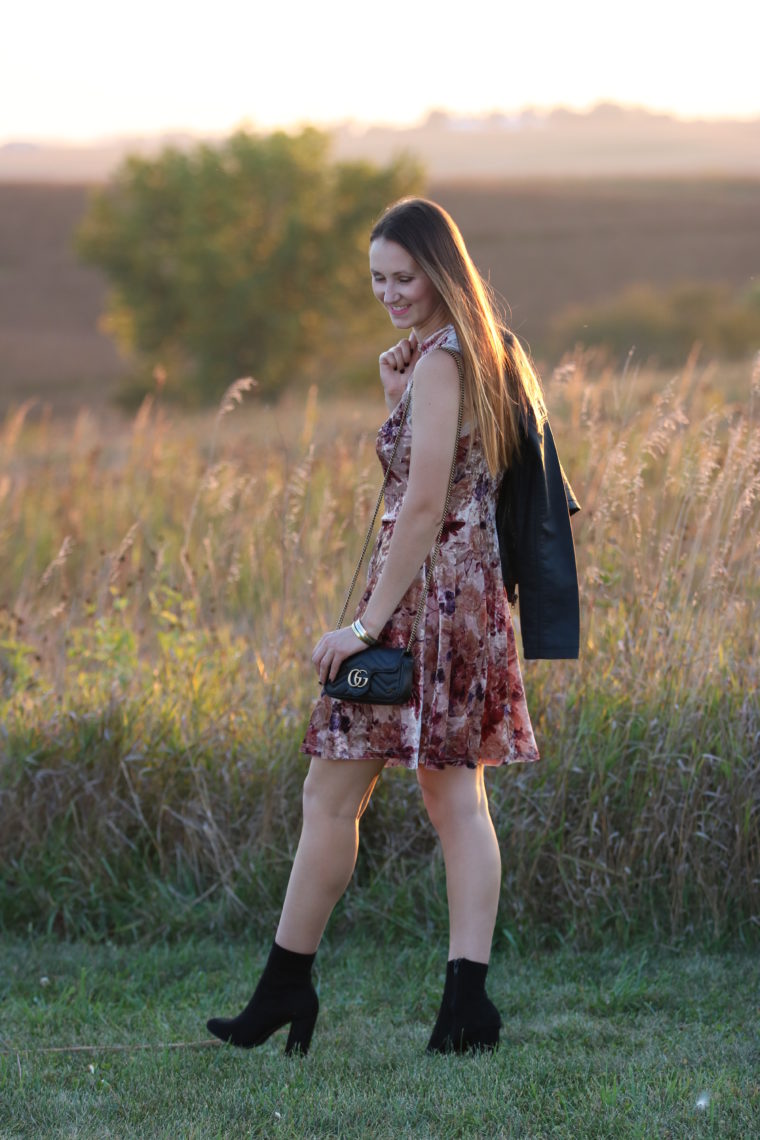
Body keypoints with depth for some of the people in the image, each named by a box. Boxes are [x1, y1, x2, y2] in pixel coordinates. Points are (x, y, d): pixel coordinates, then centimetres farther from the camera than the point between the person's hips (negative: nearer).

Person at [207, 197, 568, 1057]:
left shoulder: (438, 364, -15)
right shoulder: (484, 355, 14)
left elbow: (422, 506, -20)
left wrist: (368, 623, -18)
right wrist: (394, 396, 6)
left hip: (422, 597, -10)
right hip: (474, 597, 10)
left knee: (331, 796, 0)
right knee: (457, 799, 6)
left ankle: (285, 988, 8)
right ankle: (466, 1002, 1)